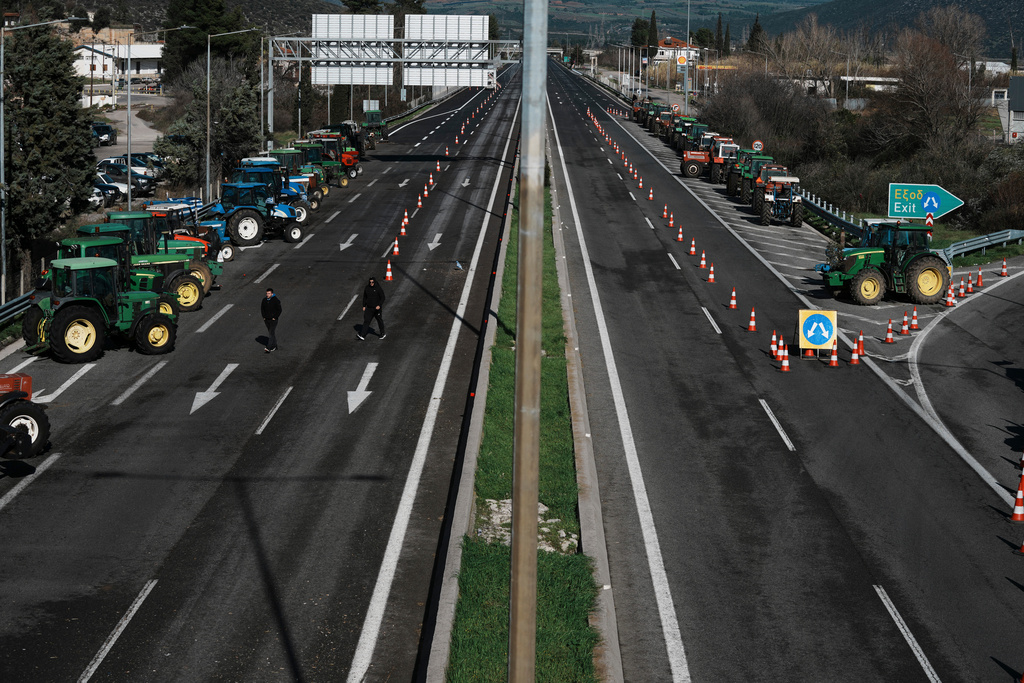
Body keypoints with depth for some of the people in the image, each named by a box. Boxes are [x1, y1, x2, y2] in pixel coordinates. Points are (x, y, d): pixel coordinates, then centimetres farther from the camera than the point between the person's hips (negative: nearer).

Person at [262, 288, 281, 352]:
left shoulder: (276, 300, -12)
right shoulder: (264, 300, 4)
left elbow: (279, 310, -9)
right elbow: (262, 309, 17)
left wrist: (275, 317, -13)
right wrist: (264, 317, 7)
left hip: (273, 320, -6)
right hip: (266, 320, 6)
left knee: (271, 333, -14)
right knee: (271, 333, 13)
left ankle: (268, 348, -22)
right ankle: (274, 347, 24)